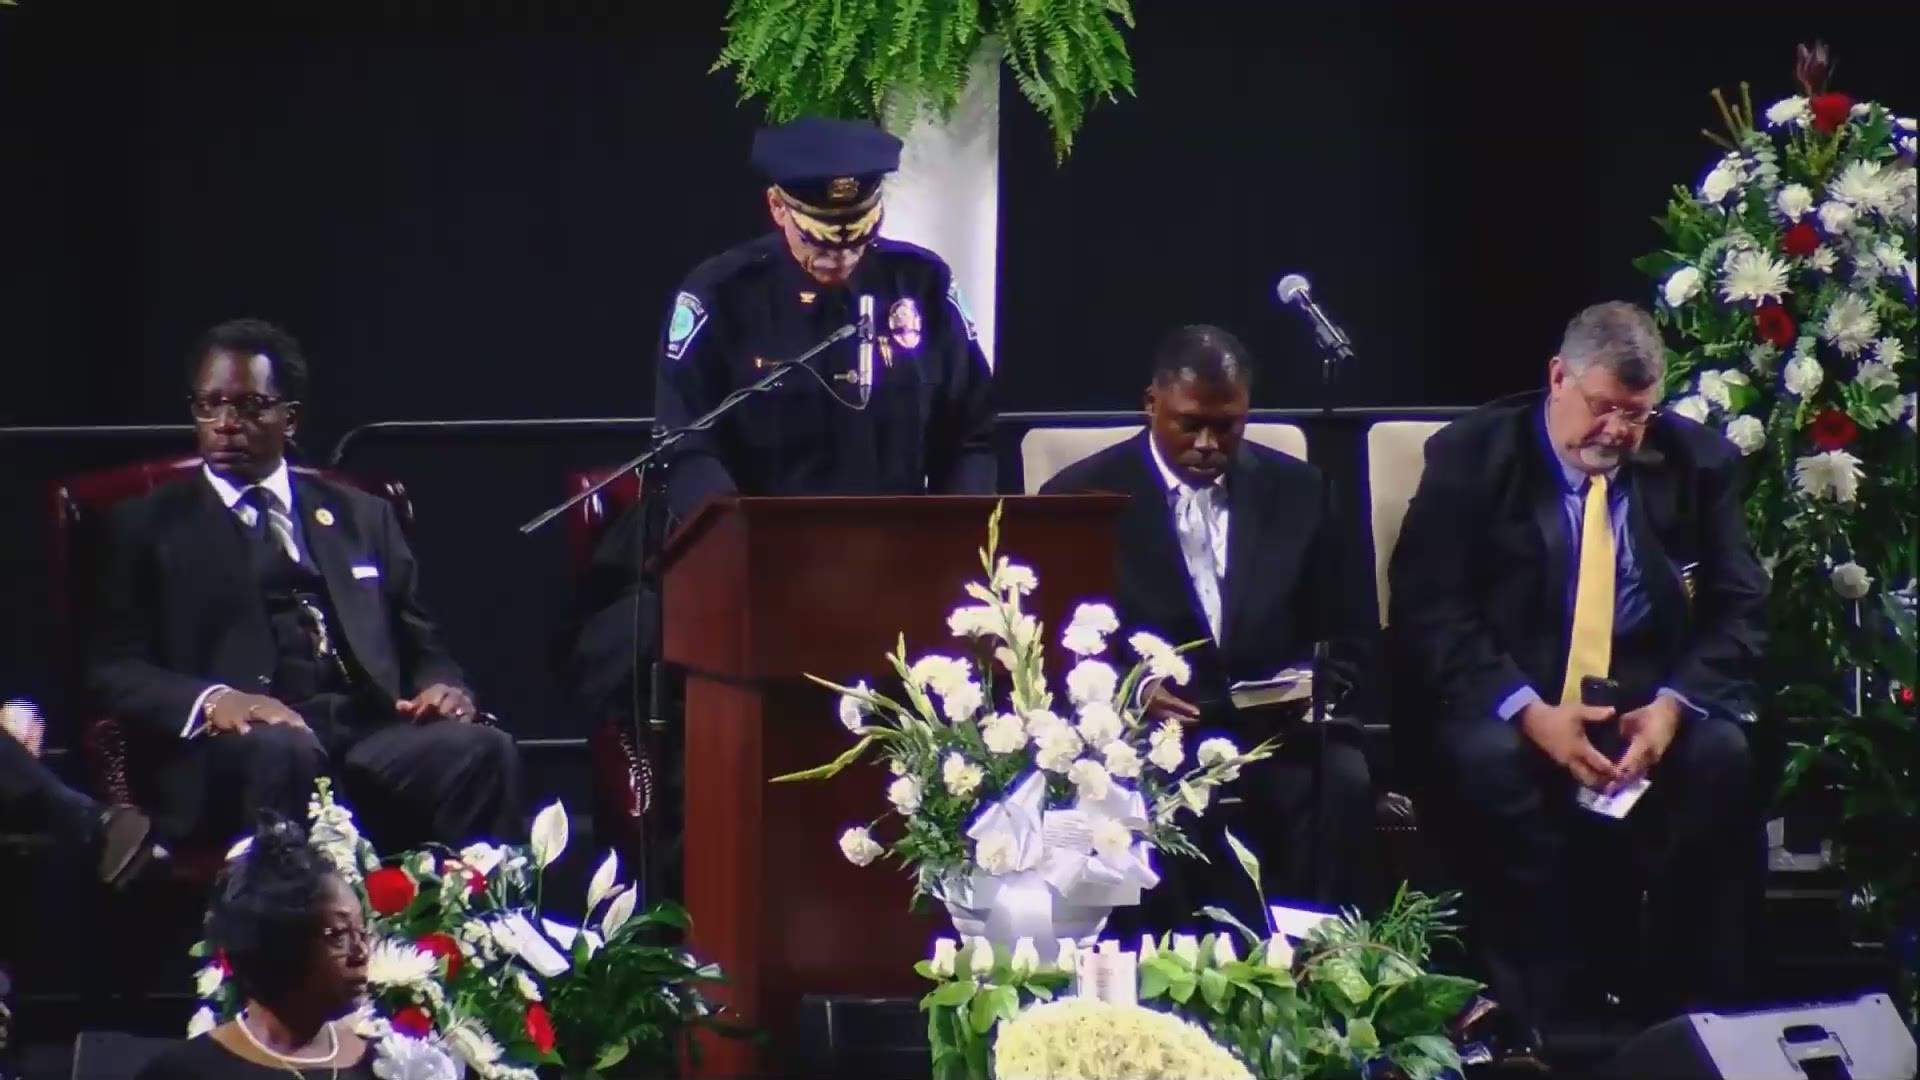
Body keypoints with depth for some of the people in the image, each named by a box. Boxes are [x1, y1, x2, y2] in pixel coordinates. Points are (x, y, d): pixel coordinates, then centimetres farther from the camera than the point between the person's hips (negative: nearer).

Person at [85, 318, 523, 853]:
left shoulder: (361, 517, 26)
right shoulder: (148, 527, 16)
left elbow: (422, 646, 25)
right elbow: (112, 671, 4)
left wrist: (443, 687, -1)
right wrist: (211, 701, -16)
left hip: (369, 735, 3)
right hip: (233, 748, -3)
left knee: (481, 748, -29)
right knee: (278, 750, -40)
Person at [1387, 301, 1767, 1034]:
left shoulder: (1695, 464, 9)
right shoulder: (1472, 455, 1)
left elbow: (1737, 610, 5)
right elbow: (1424, 610, -6)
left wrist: (1674, 703, -16)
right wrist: (1527, 710, -21)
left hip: (1649, 704, 2)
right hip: (1509, 705, -2)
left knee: (1721, 756, -30)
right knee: (1489, 760, -36)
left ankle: (1698, 1017, -21)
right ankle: (1528, 1019, -26)